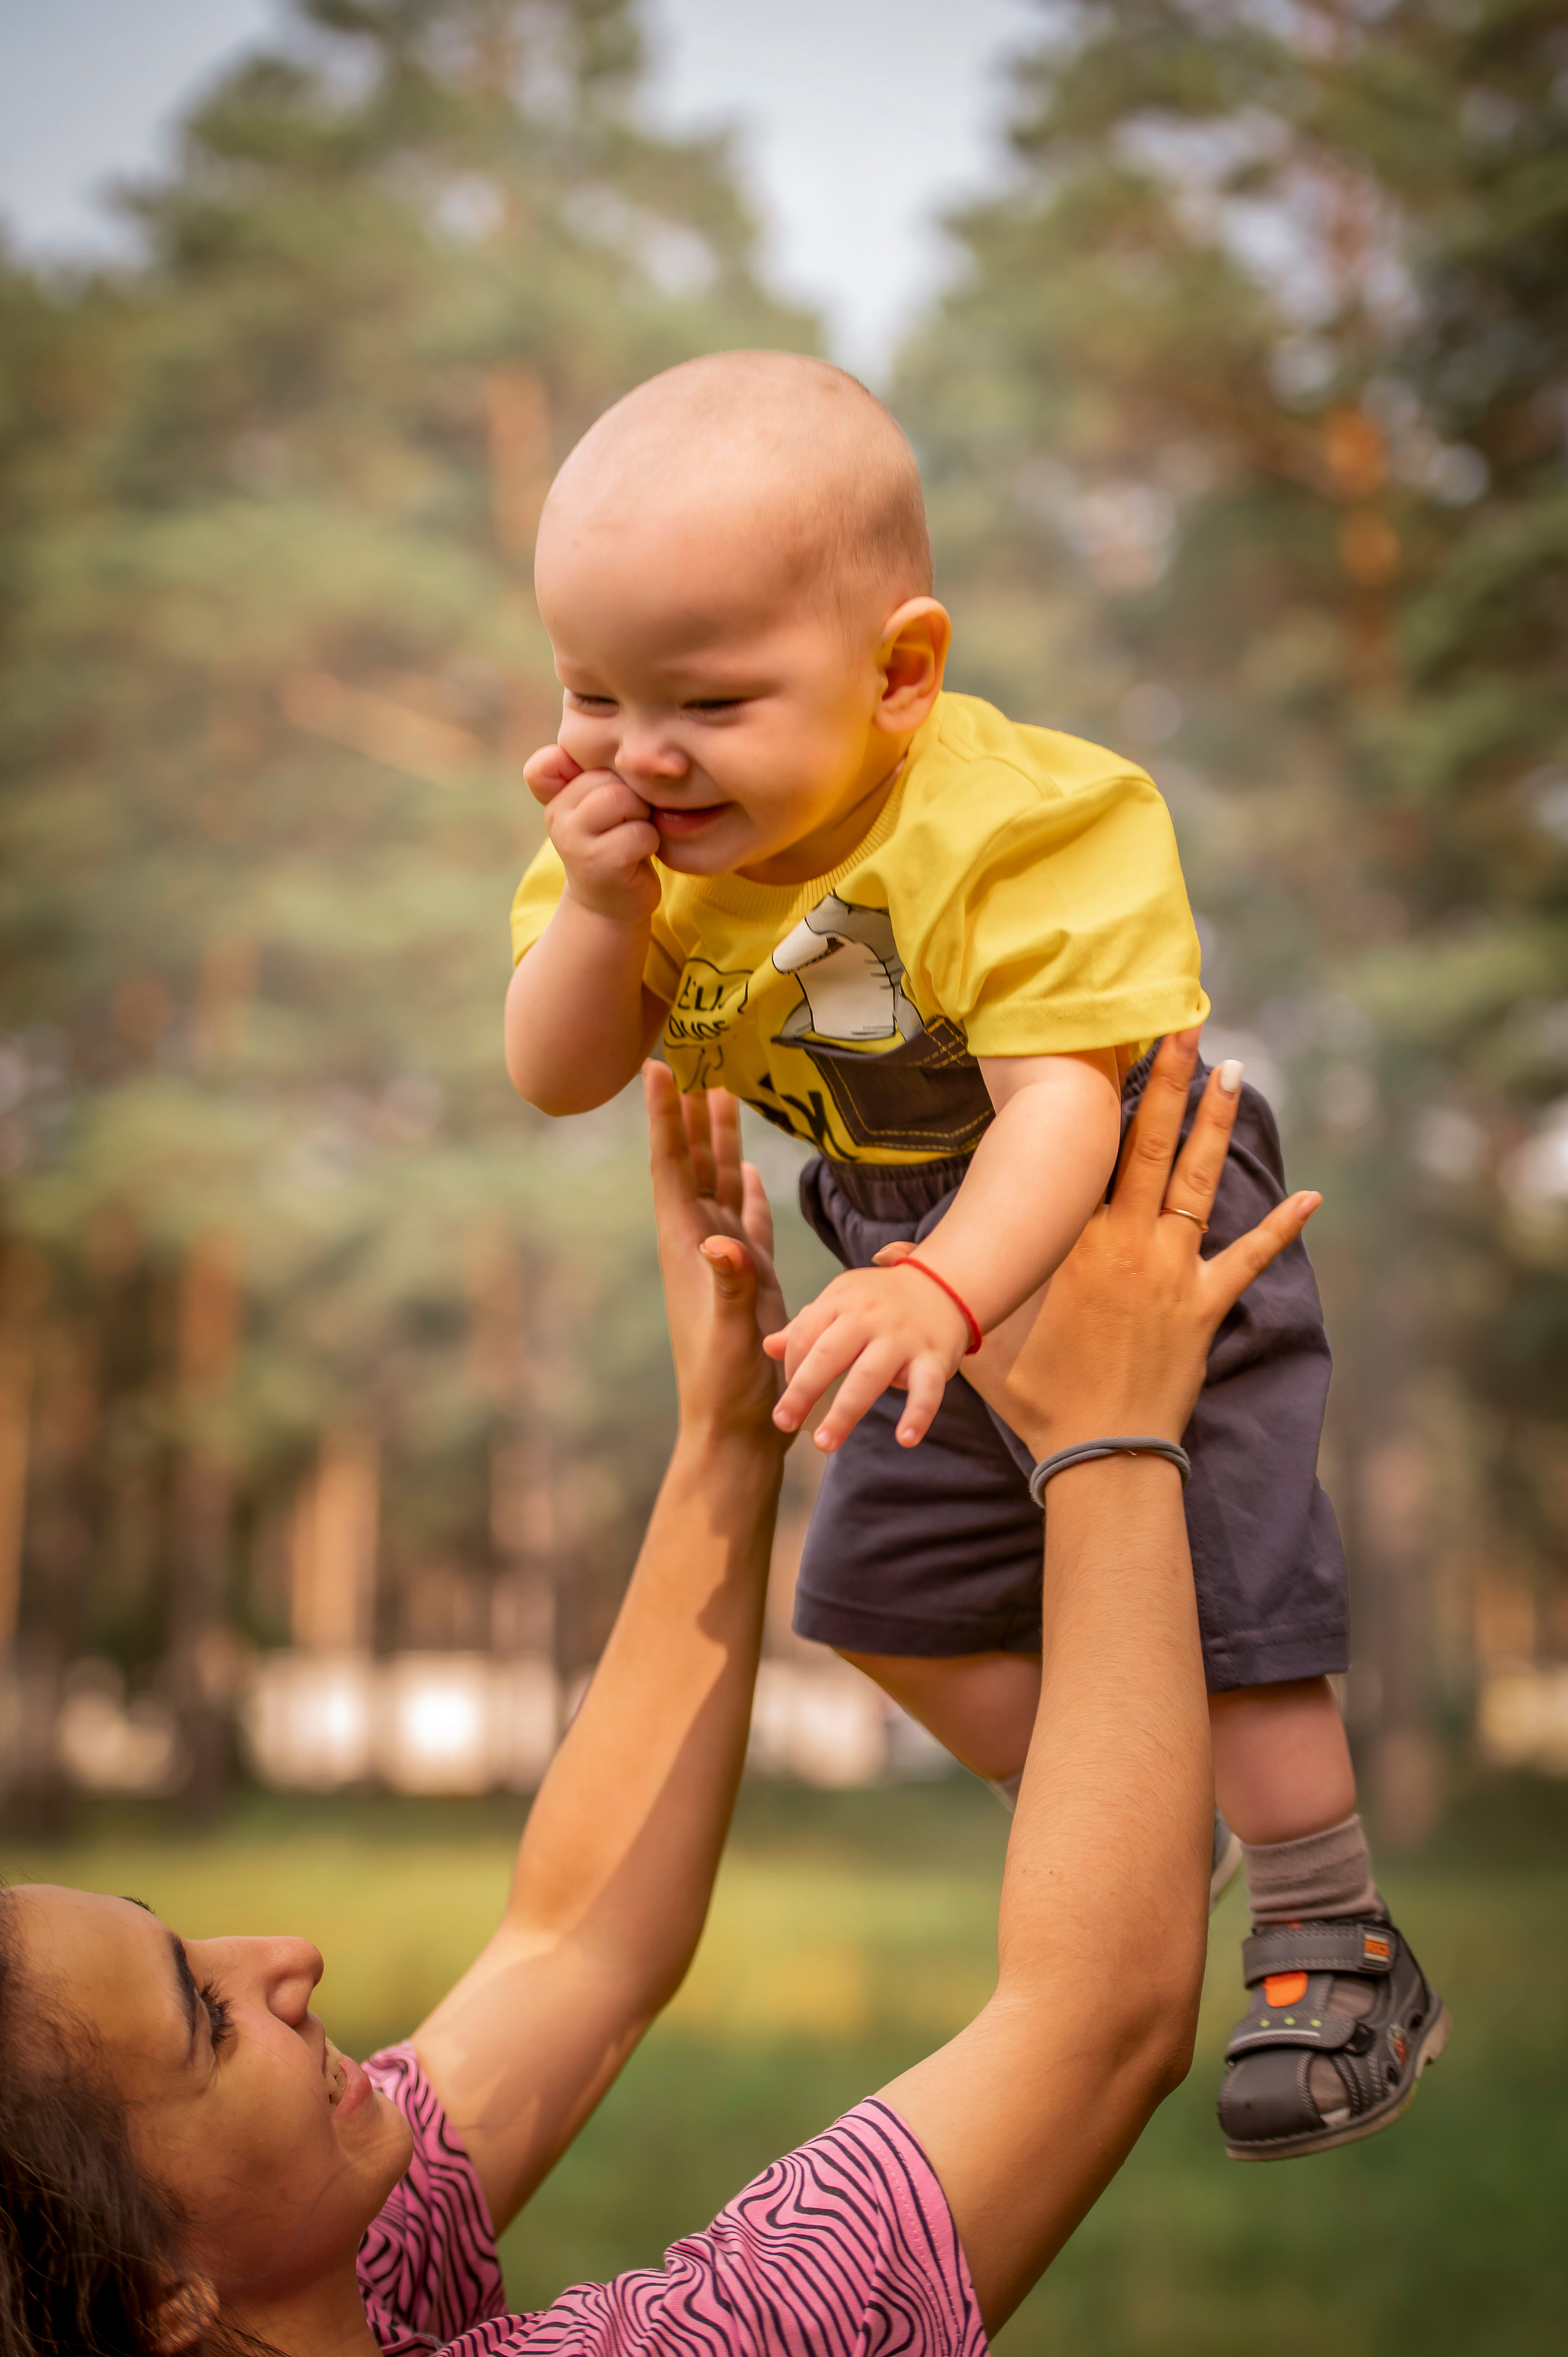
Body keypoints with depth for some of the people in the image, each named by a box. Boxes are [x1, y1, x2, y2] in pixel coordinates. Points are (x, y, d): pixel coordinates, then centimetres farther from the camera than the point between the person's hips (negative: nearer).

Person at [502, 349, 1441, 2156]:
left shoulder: (1012, 827, -35)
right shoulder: (653, 841, -14)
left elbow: (1063, 1101, -41)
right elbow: (554, 1080, -14)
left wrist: (944, 1292, -58)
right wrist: (602, 908, -34)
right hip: (923, 1278, 7)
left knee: (1225, 1600, -5)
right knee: (895, 1600, 16)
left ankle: (1332, 1939, 19)